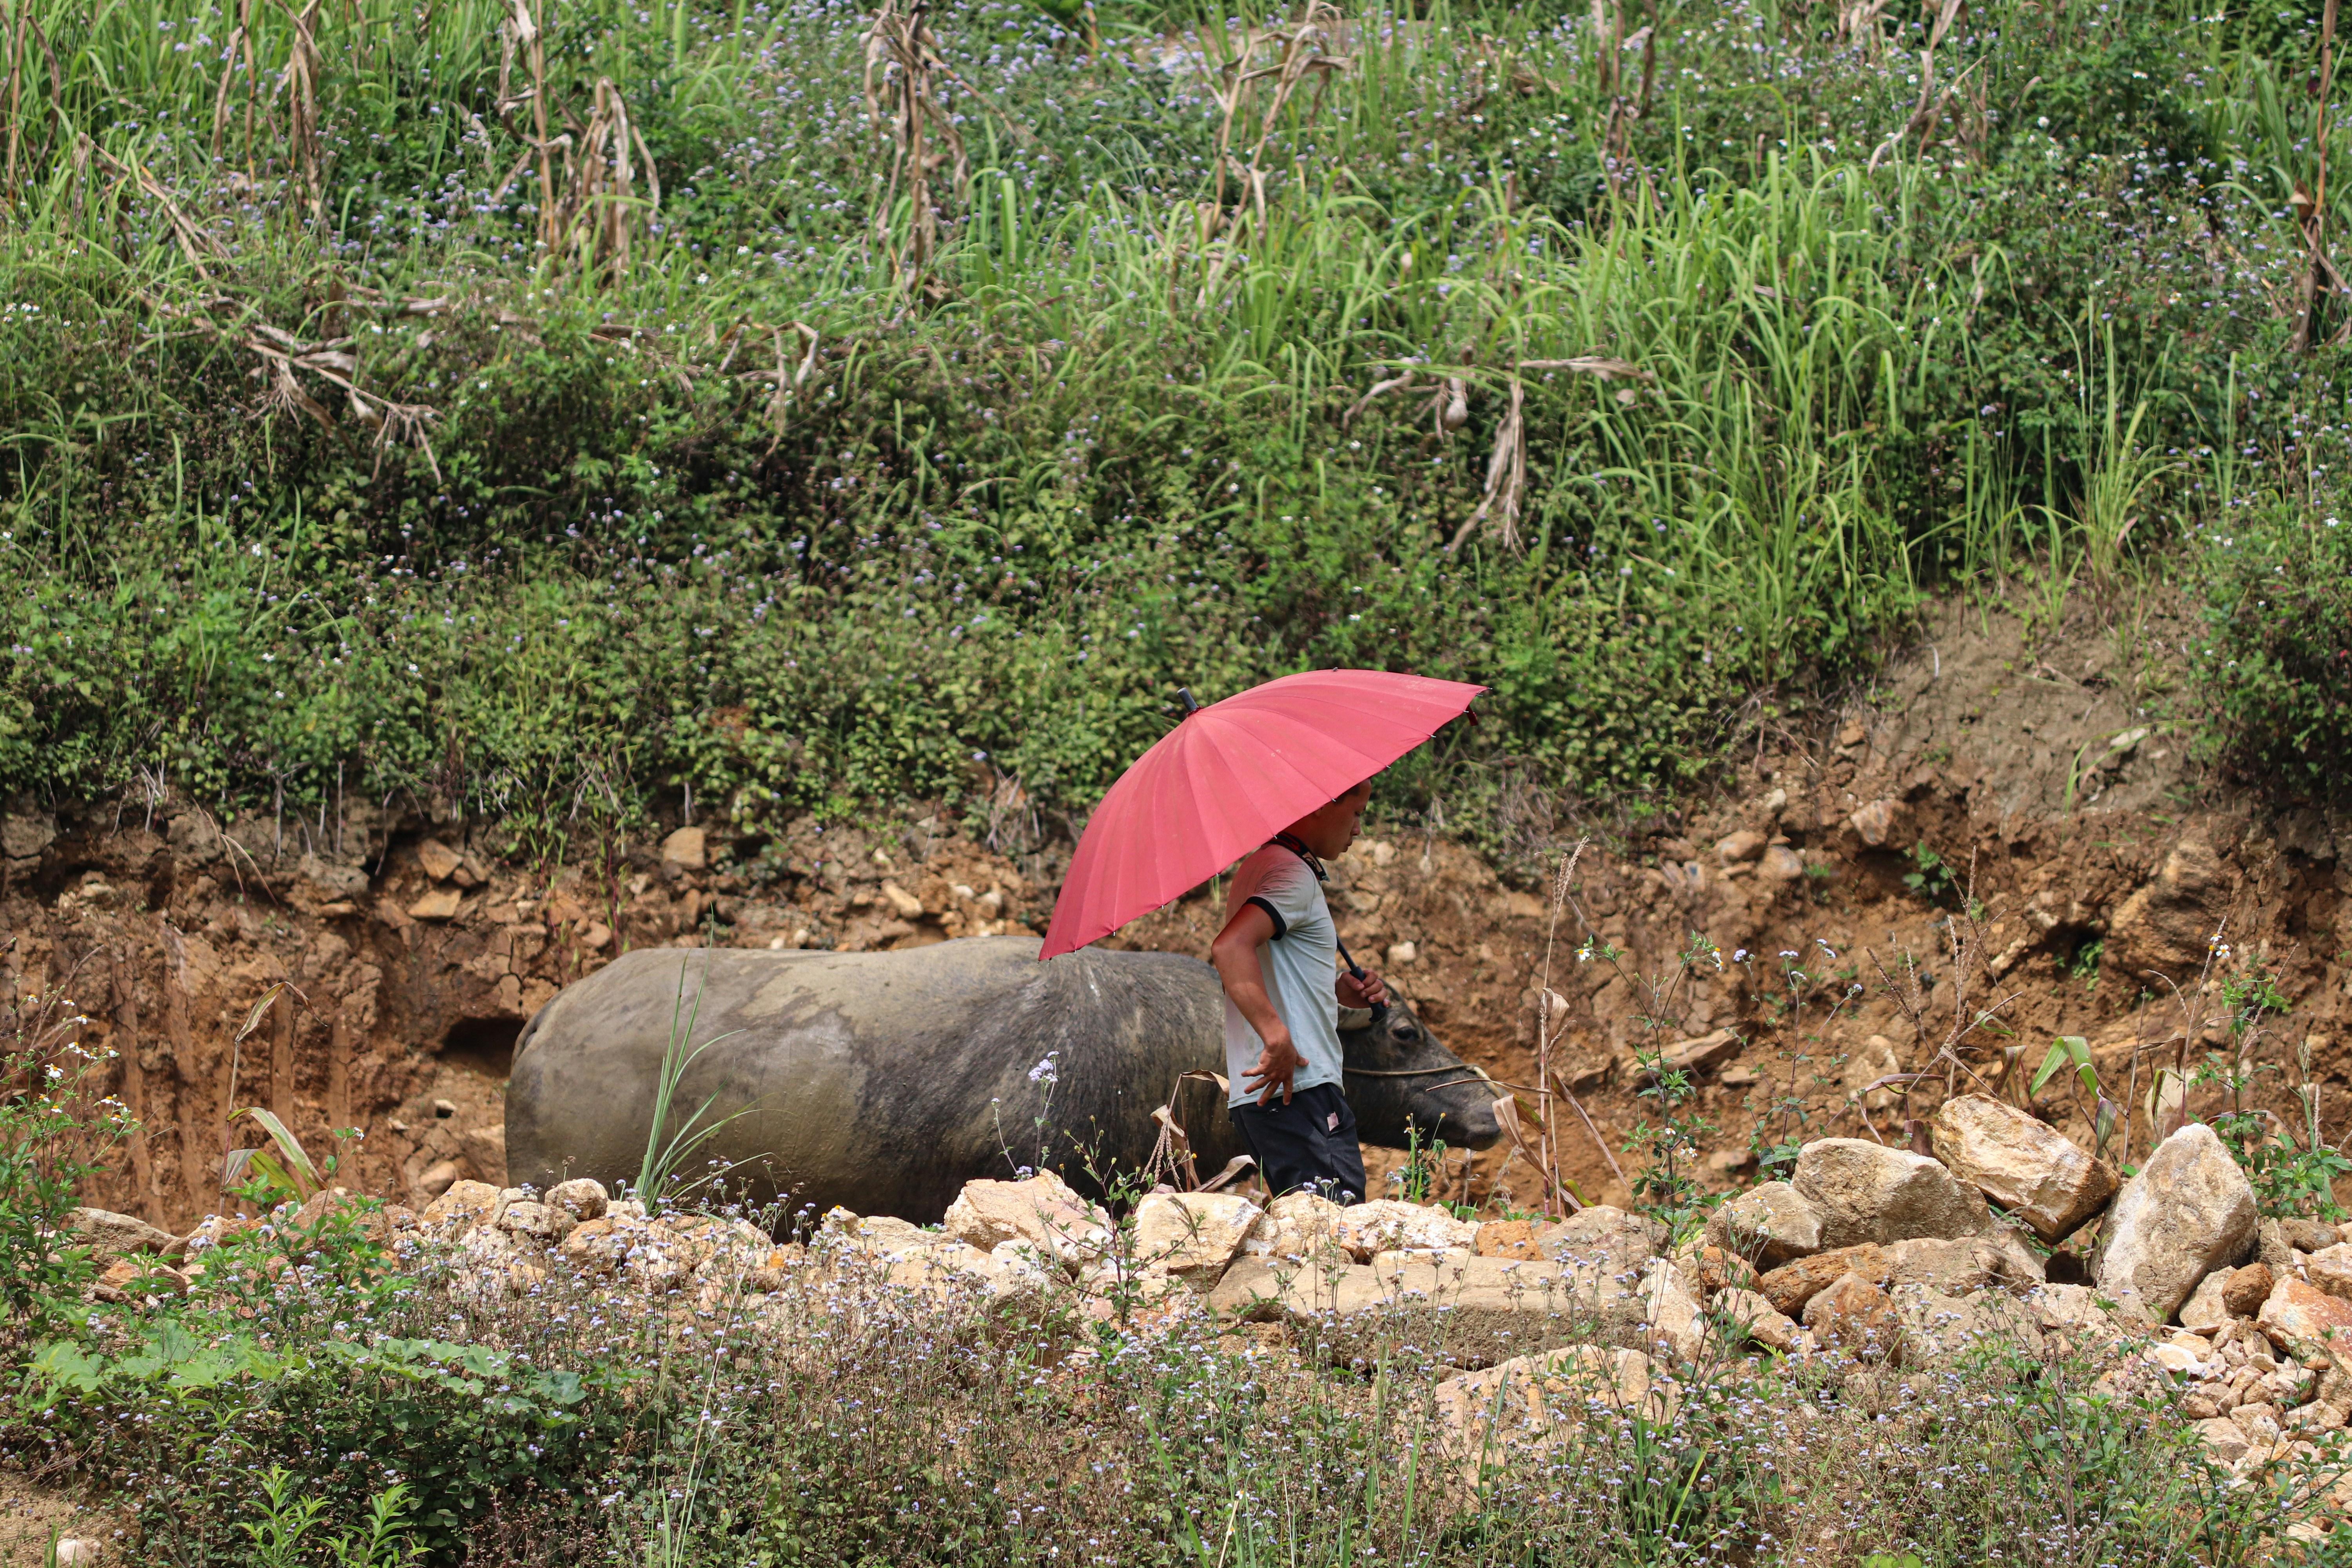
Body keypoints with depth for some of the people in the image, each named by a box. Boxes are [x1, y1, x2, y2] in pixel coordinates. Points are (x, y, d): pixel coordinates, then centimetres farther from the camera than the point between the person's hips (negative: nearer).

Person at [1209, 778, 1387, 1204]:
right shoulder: (1293, 873, -10)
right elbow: (1229, 948, -28)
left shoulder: (1260, 866, 23)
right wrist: (1278, 1039, -30)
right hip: (1300, 1095, -11)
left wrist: (1342, 989, 15)